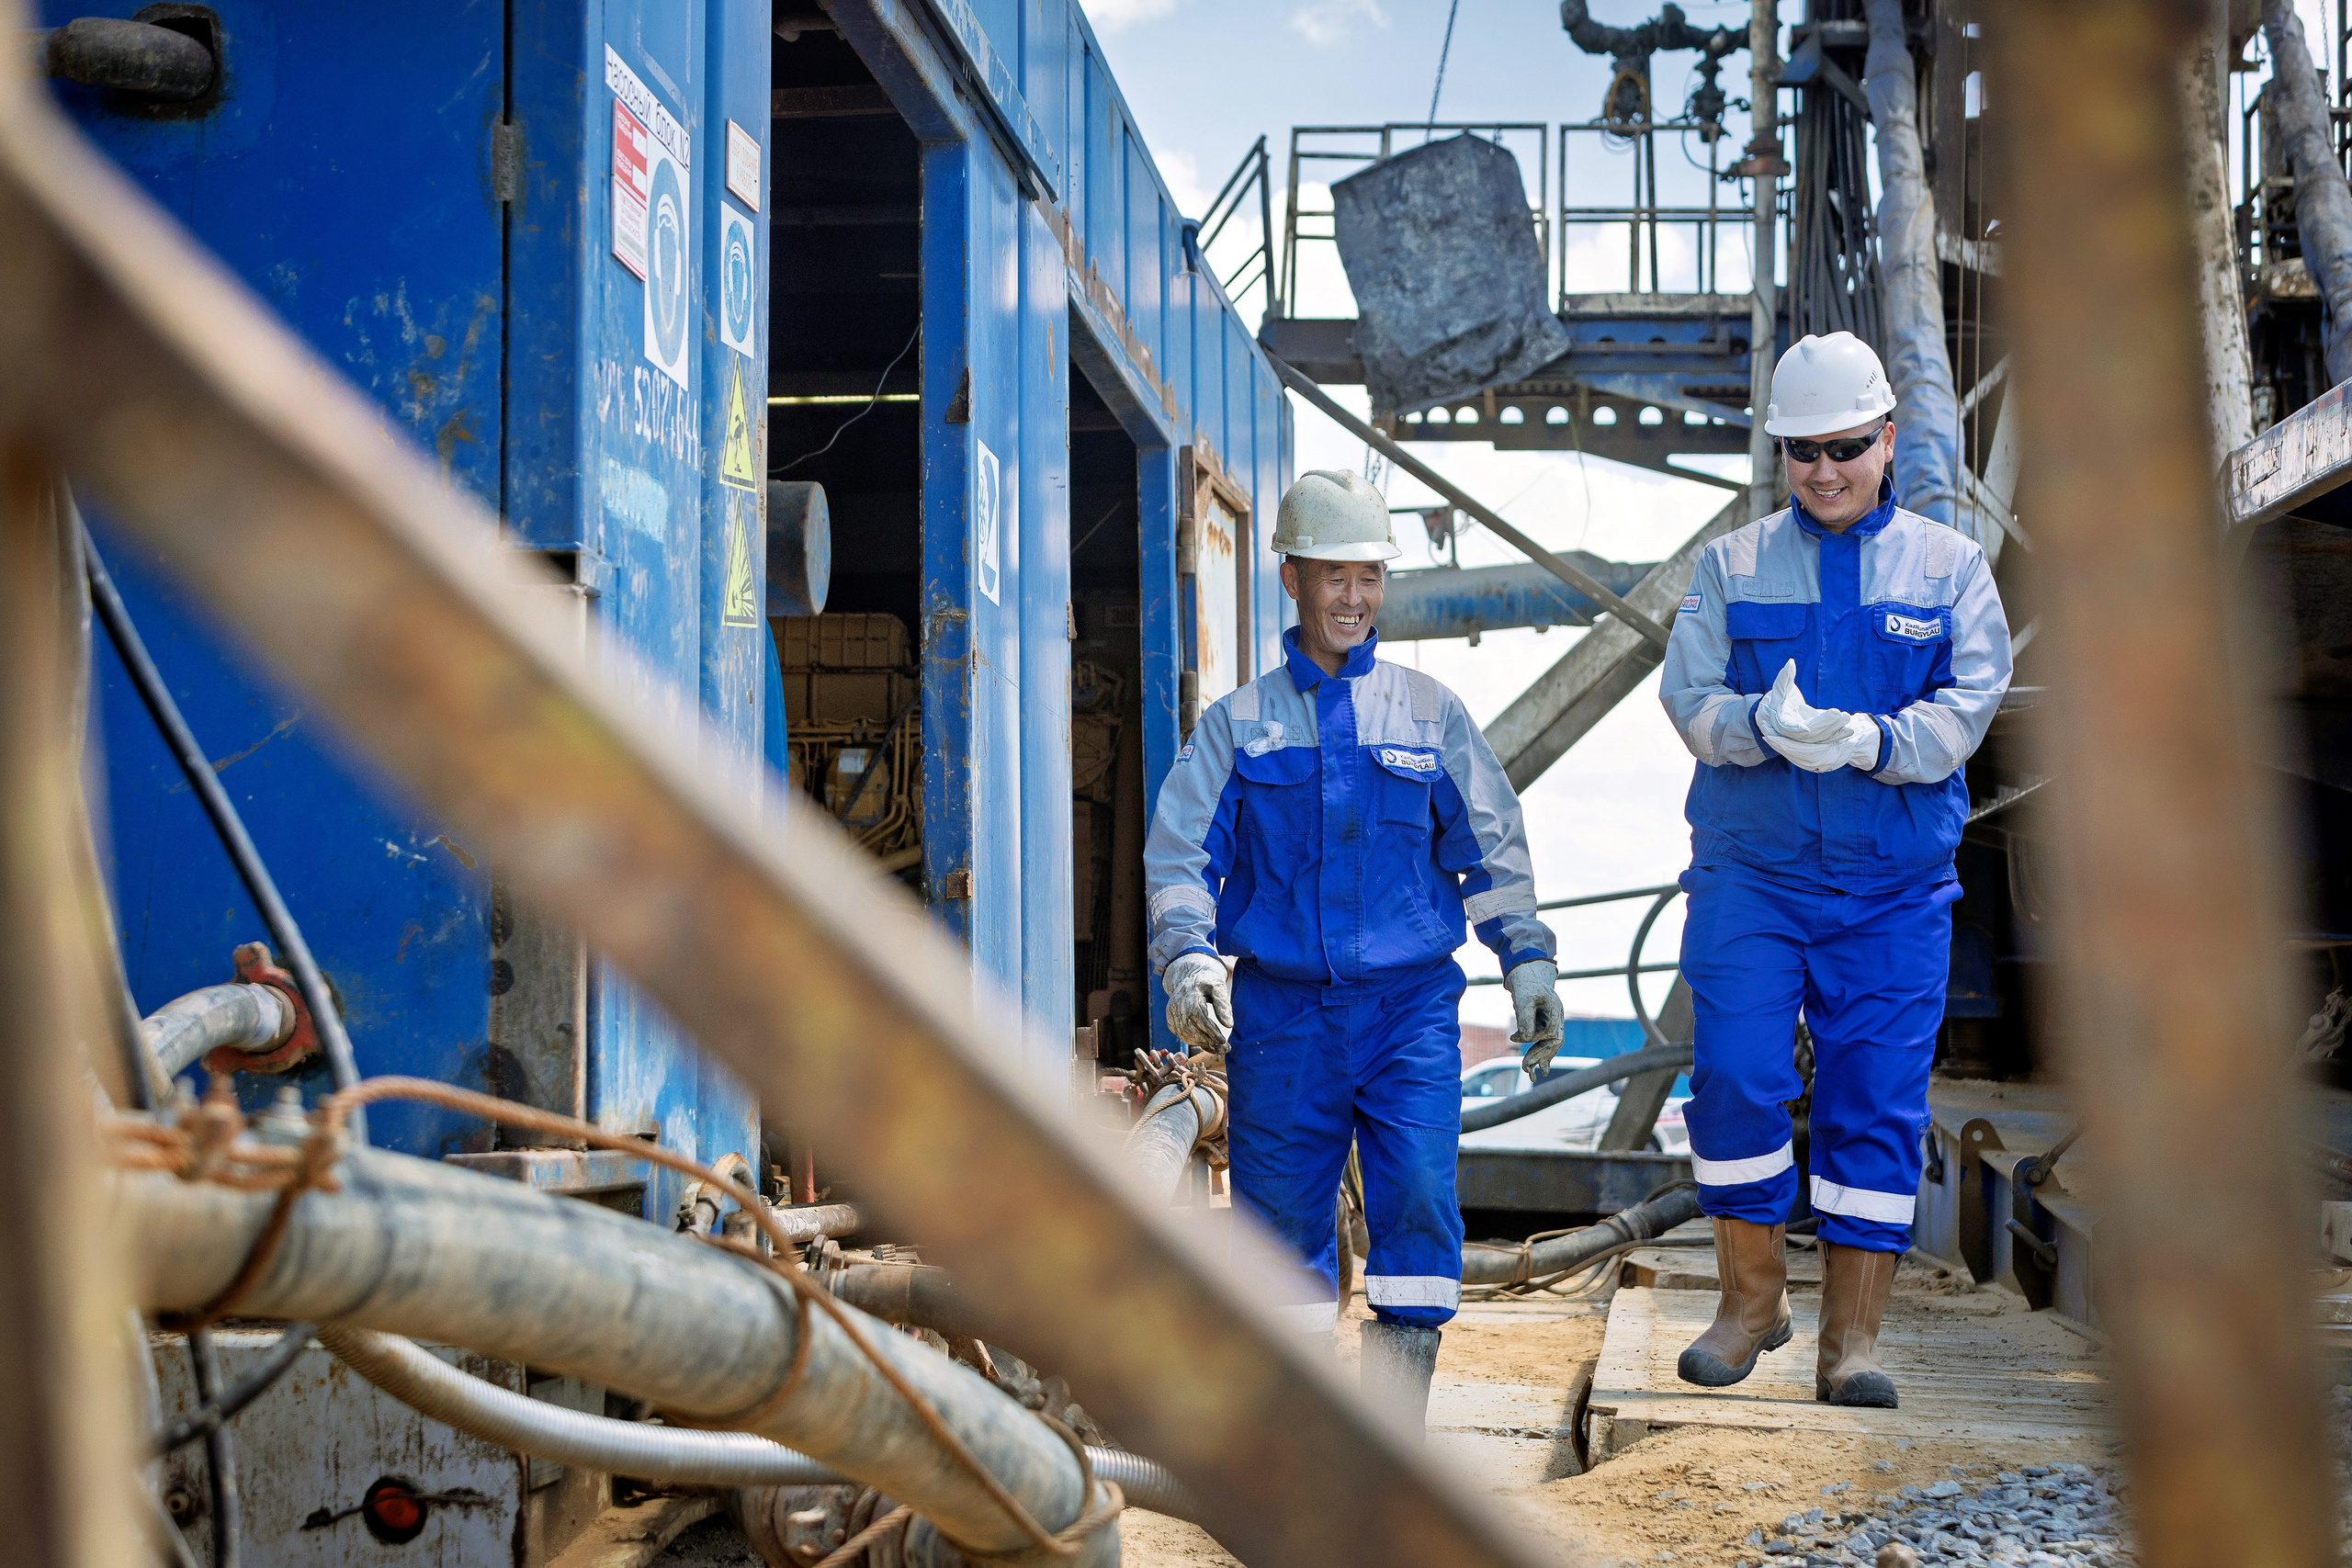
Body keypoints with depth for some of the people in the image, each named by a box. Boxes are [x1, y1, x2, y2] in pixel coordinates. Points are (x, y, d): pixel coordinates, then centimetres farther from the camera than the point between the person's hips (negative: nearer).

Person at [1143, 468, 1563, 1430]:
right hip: (1279, 1011, 0)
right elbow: (1179, 855, 1)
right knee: (1280, 1211, 3)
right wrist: (1188, 961, -14)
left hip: (1411, 1002, 0)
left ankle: (1392, 1426, -4)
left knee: (1420, 1196, -13)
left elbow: (1492, 848, 13)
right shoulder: (1238, 725, 8)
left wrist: (1527, 961, 5)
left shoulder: (1429, 714, 10)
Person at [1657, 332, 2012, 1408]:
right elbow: (1689, 694, -2)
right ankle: (1751, 1294, 13)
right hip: (1749, 875, 0)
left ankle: (1851, 1336, 9)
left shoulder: (1951, 568, 8)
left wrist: (1869, 741, -22)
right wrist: (1766, 725, -23)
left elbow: (1966, 706, -3)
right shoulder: (1732, 564, 8)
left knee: (1876, 1103, 0)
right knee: (1734, 1080, -7)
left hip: (1895, 886, 0)